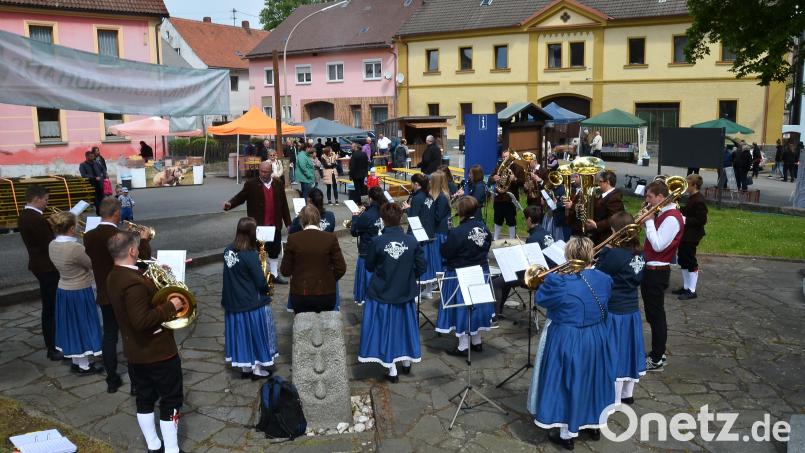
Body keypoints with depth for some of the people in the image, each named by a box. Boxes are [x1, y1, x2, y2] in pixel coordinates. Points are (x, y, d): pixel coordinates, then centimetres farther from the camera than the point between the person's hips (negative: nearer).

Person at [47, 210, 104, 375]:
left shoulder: (52, 245, -4)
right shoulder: (75, 248, -29)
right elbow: (93, 264, -16)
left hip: (63, 291, 8)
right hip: (80, 293, -8)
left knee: (72, 325, 20)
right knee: (83, 326, 7)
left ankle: (76, 362, 34)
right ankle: (84, 366, 20)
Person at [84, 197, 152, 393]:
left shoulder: (88, 236, -5)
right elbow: (144, 258, -13)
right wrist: (144, 240, 3)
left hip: (105, 295, 5)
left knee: (109, 336, 15)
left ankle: (112, 380, 23)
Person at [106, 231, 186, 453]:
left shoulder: (114, 277, 3)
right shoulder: (134, 282, -28)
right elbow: (142, 320, -34)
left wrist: (153, 282, 5)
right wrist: (170, 306, -25)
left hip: (135, 352, 9)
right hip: (158, 352, -9)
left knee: (145, 398, 19)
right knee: (171, 400, 5)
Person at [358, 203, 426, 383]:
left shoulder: (378, 242, -18)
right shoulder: (412, 241, -13)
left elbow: (369, 266, -4)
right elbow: (421, 267, -6)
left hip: (381, 294, -2)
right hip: (405, 293, 2)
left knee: (385, 328, 11)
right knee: (404, 325, 22)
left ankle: (392, 371, 17)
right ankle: (407, 362, 38)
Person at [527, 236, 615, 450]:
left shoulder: (560, 282, -24)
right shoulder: (604, 279, -7)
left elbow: (540, 298, -9)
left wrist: (551, 278, 3)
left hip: (566, 342, -5)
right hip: (597, 341, 5)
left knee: (567, 383, 10)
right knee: (593, 379, 23)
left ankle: (566, 434, 23)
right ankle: (595, 425, 41)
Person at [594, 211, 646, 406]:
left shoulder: (614, 254, -24)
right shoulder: (639, 254, 0)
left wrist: (605, 249, -7)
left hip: (614, 312, -7)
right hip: (632, 310, 8)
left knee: (614, 355, 4)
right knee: (627, 350, 19)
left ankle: (613, 400, 15)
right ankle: (627, 394, 33)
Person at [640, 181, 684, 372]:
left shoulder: (671, 218, -18)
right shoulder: (662, 214, 11)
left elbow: (658, 245, -24)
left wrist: (649, 221, -17)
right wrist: (647, 221, 0)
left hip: (657, 272, -10)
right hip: (650, 269, 10)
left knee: (656, 315, -1)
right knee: (653, 314, 17)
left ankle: (656, 360, 8)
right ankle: (658, 353, 29)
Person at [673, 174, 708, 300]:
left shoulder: (699, 201, -19)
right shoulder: (691, 198, 10)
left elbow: (702, 220, -23)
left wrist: (685, 219, -24)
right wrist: (680, 211, 6)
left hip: (691, 237, -10)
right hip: (685, 235, 10)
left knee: (691, 262, -3)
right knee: (683, 261, 16)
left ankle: (692, 291, 5)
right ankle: (685, 287, 26)